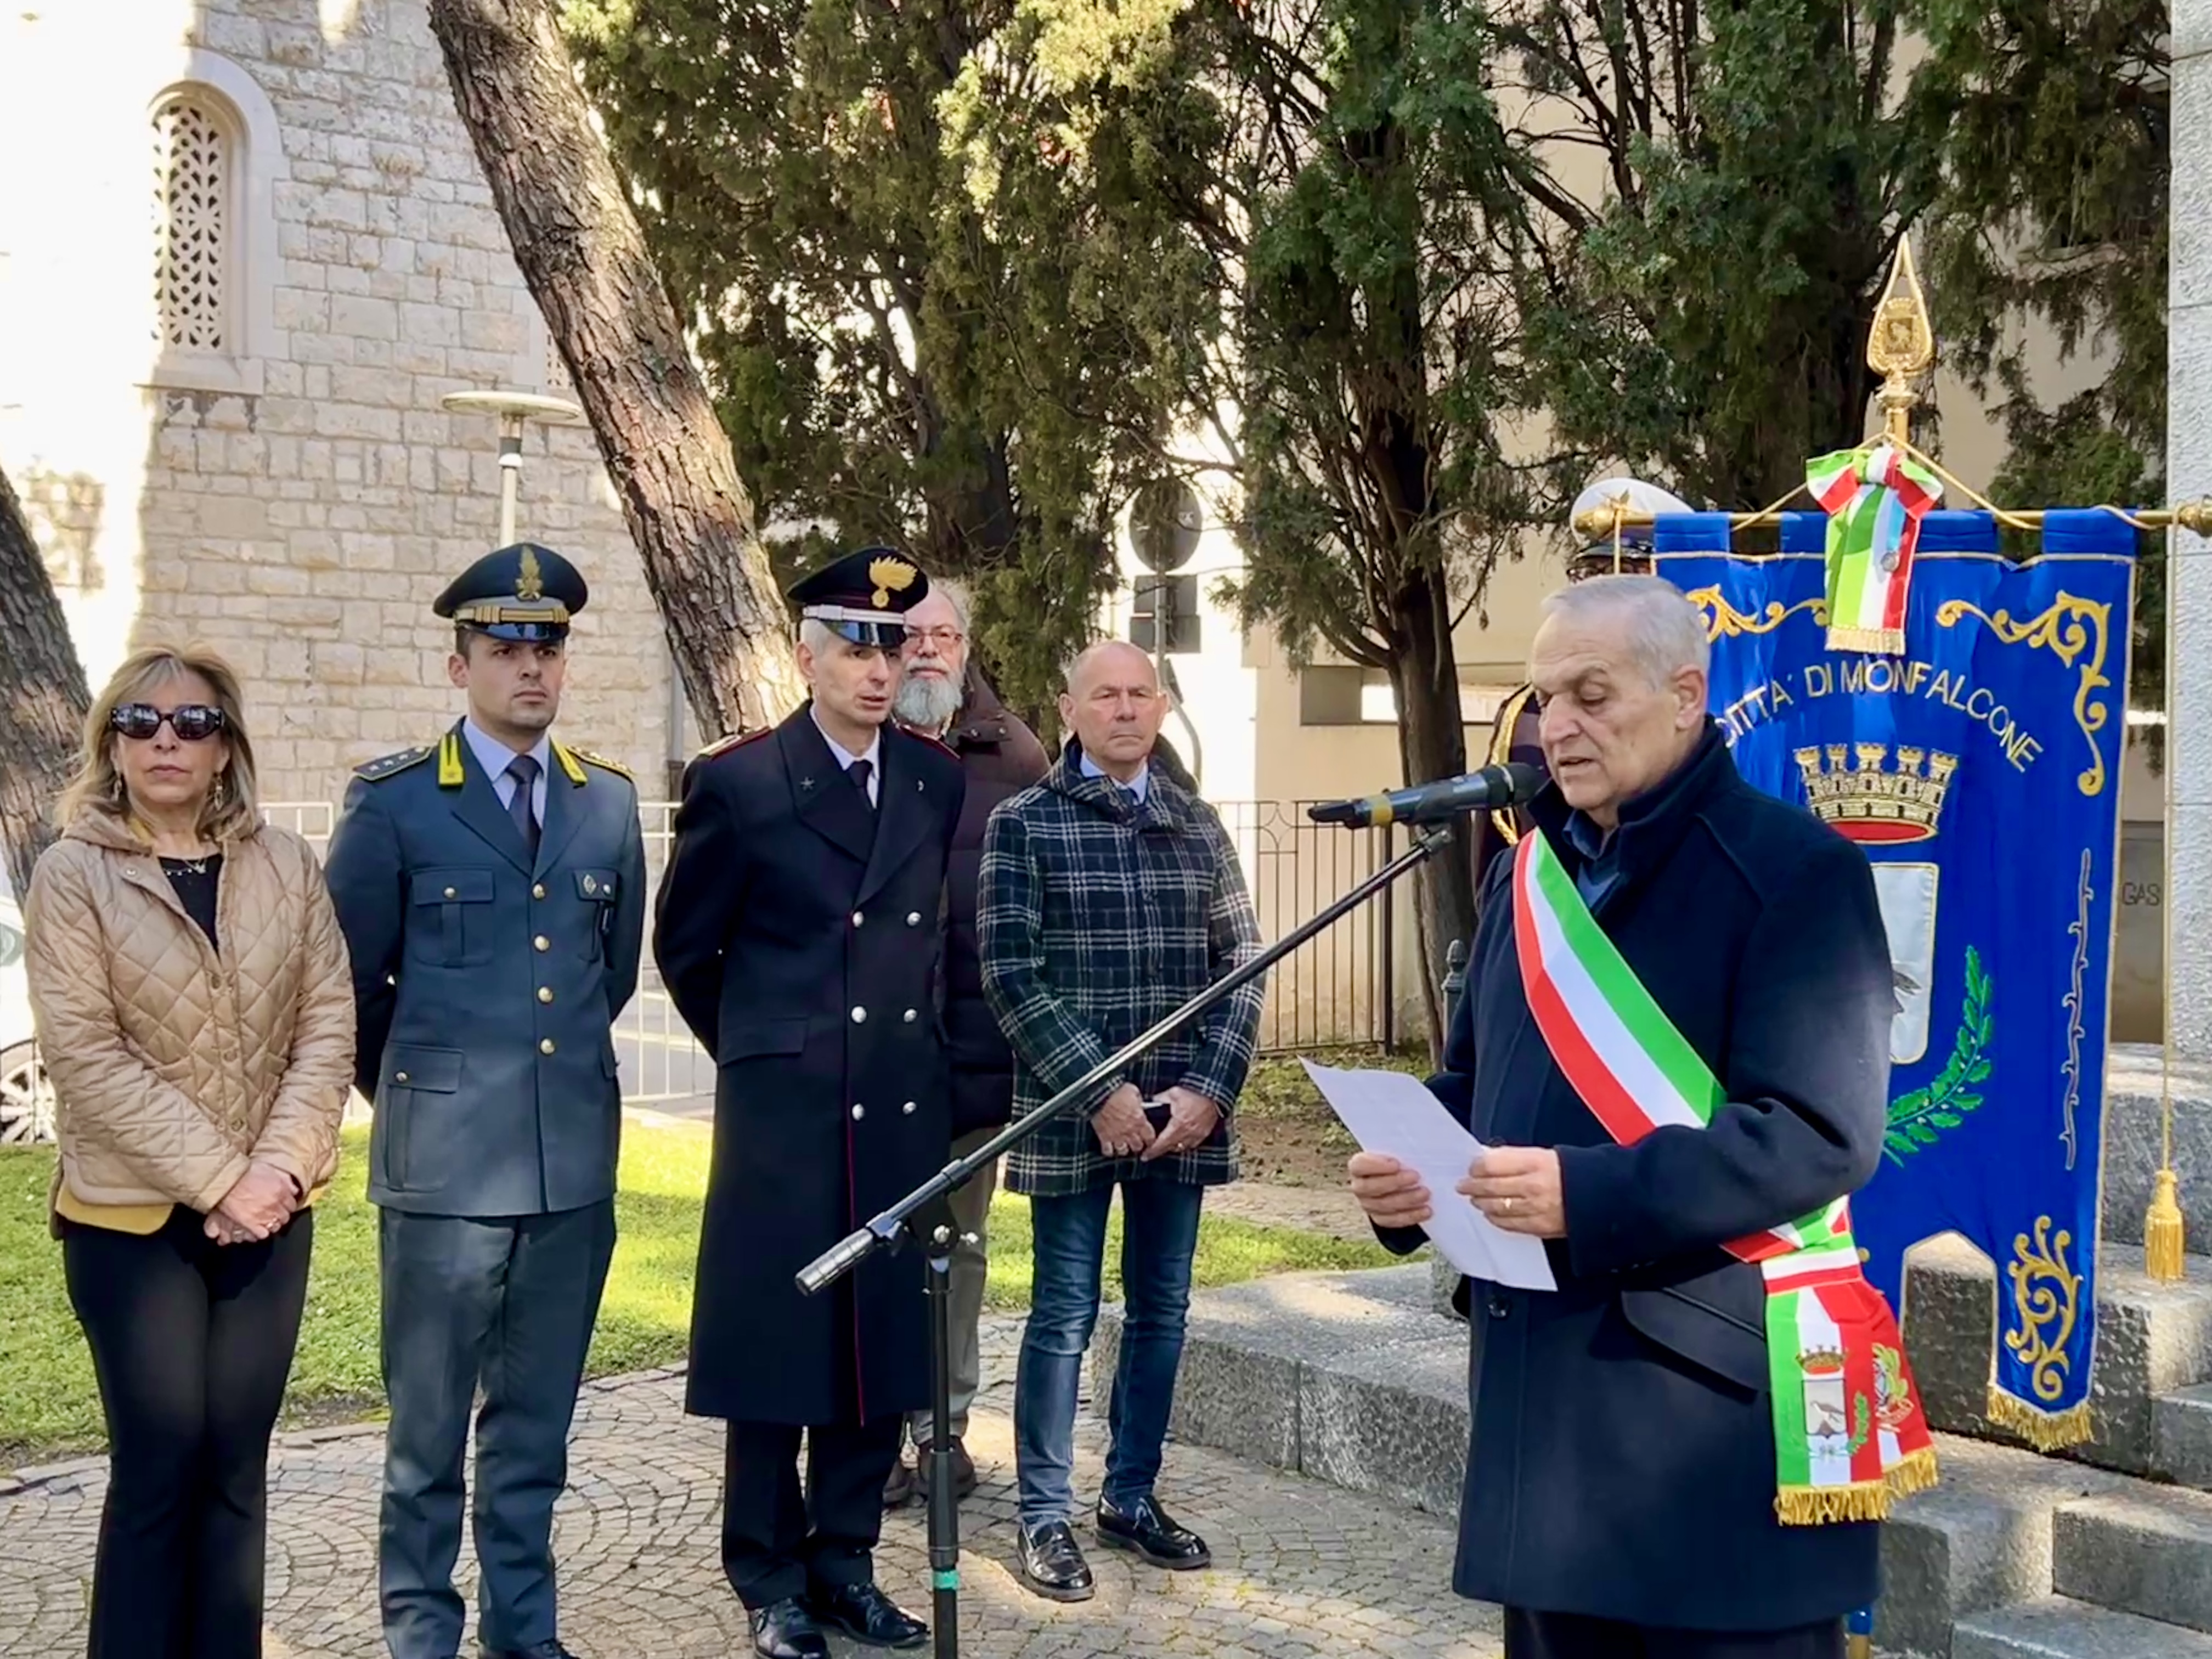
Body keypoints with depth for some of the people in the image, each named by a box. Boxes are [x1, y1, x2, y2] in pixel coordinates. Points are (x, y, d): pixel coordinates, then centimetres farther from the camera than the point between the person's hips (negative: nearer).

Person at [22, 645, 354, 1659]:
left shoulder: (285, 865, 4)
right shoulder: (73, 874, -5)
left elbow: (328, 1026, 1)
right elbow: (85, 1054, -12)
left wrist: (279, 1166, -12)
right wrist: (217, 1178, -16)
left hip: (269, 1215, 3)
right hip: (133, 1218, -3)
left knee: (235, 1467, 8)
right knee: (160, 1466, 2)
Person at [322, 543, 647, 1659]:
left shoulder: (610, 801, 8)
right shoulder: (393, 801, -4)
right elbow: (346, 980, 3)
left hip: (574, 1163, 4)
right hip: (444, 1162, -3)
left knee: (536, 1424, 14)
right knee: (429, 1428, 7)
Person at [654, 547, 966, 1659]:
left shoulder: (938, 778, 6)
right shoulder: (739, 781, -5)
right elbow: (684, 949, 4)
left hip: (904, 1110, 4)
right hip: (782, 1110, -4)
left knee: (883, 1346, 9)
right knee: (775, 1348, 4)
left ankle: (846, 1565, 23)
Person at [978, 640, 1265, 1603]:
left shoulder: (1198, 827, 9)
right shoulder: (1024, 824, -2)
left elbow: (1242, 964, 6)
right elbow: (1009, 974, -9)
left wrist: (1209, 1088, -7)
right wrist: (1099, 1090, -16)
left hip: (1184, 1113, 4)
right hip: (1072, 1116, -4)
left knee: (1162, 1314, 12)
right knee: (1065, 1316, 3)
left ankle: (1131, 1498, 26)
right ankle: (1044, 1515, 16)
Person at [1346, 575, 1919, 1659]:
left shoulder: (1795, 872, -10)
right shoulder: (1527, 875, 14)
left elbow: (1820, 1134, -19)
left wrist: (1590, 1196, -28)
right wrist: (1410, 1172, -1)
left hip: (1712, 1392, -7)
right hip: (1540, 1373, 7)